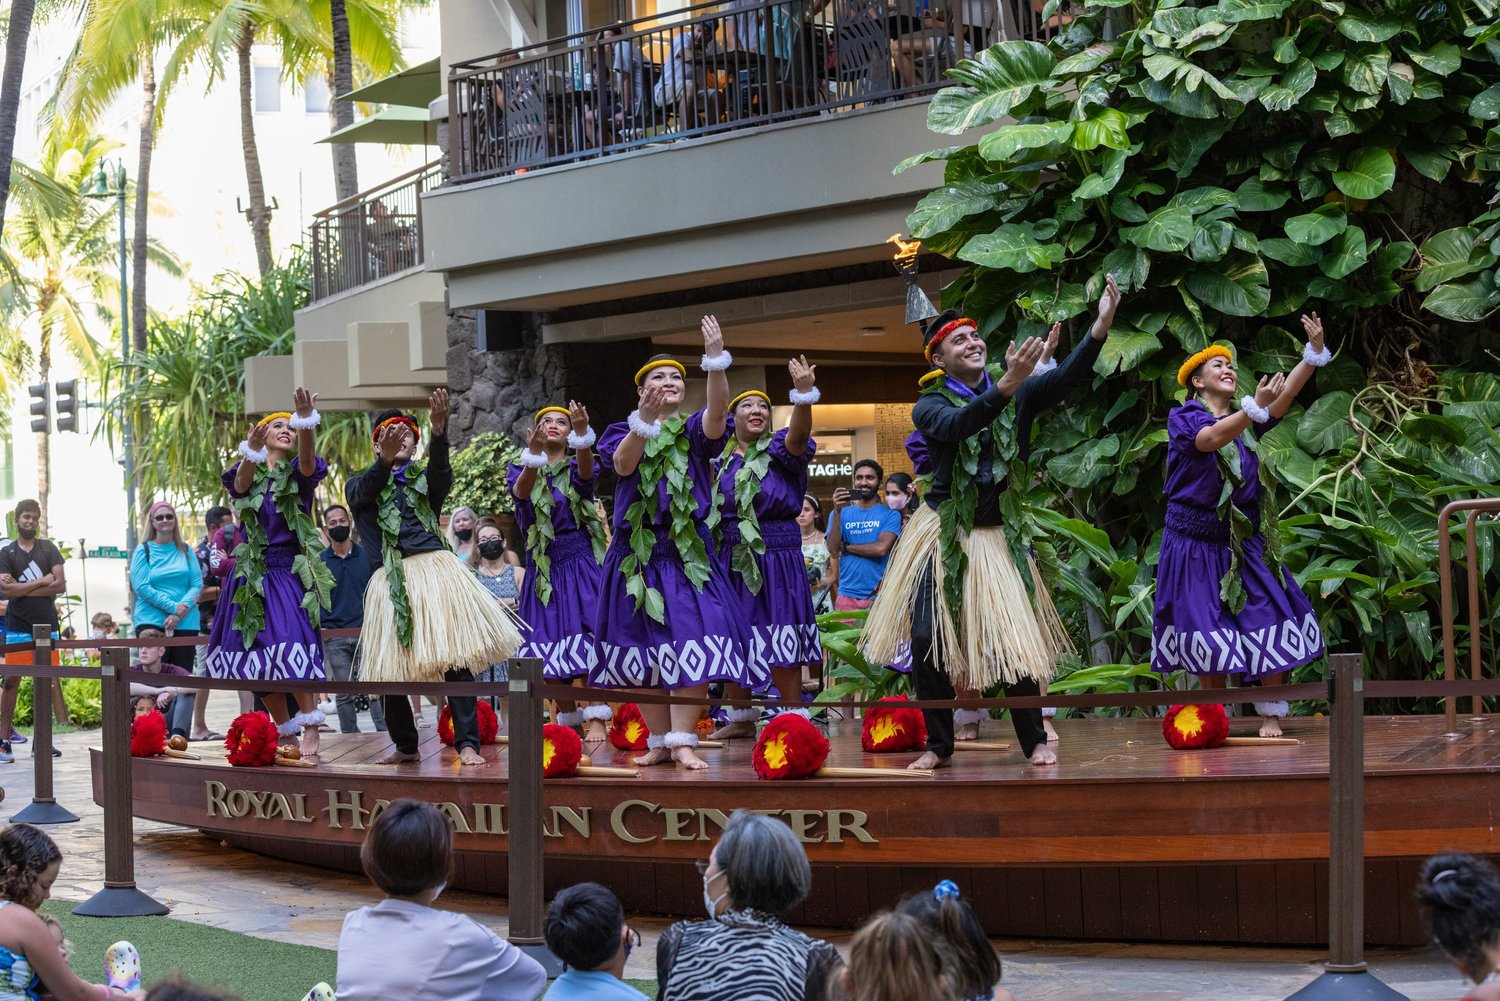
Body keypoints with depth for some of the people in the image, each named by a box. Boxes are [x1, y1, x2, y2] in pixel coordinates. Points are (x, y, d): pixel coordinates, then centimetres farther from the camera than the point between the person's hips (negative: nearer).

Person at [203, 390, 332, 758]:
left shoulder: (297, 473, 6)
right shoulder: (249, 472, 10)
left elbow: (308, 461, -18)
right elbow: (241, 484, -14)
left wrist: (305, 422, -37)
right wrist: (251, 450, -36)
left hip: (290, 573, -3)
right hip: (252, 573, 3)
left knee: (291, 647, -20)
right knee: (257, 654, 2)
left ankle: (310, 728, -21)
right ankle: (284, 730, 13)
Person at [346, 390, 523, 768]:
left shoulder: (426, 481, 18)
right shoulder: (360, 486, 16)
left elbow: (441, 468, -7)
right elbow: (364, 492, -9)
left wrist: (439, 431, -29)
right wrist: (385, 459, -31)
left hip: (435, 569, 0)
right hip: (390, 580, 0)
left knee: (454, 655, -13)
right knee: (389, 665, 0)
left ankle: (467, 742, -15)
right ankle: (405, 745, 18)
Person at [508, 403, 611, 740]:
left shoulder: (577, 467, 7)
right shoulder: (521, 468, 9)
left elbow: (586, 471, -19)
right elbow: (520, 491, -15)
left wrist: (583, 434, -40)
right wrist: (534, 454, -34)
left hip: (579, 561, -2)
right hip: (542, 564, 2)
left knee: (584, 634, -15)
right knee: (547, 641, -1)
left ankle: (597, 719, -19)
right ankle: (567, 719, 9)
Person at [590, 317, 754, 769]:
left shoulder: (693, 431, 8)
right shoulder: (625, 431, 9)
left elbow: (717, 412, -17)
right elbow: (623, 464, -14)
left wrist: (716, 358, -31)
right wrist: (645, 421, -32)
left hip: (688, 551, -1)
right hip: (638, 554, 1)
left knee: (691, 645, -13)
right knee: (643, 652, 1)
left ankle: (683, 741, -14)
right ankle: (659, 741, 9)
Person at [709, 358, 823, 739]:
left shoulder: (778, 450, -3)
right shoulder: (723, 460, 10)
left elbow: (799, 434, -26)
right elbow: (709, 509, 20)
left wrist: (804, 394, -43)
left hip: (776, 556, -5)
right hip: (731, 559, 5)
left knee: (779, 640, -7)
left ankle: (794, 718, -1)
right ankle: (741, 717, 19)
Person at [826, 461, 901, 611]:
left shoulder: (890, 514, 3)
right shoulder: (841, 513, 11)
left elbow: (881, 548, -11)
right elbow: (833, 549, -2)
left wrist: (847, 547, -1)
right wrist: (838, 511, -11)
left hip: (878, 595, -2)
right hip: (847, 595, 2)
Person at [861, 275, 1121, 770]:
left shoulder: (1019, 394, 2)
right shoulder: (931, 405, -3)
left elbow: (1065, 377, -15)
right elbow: (958, 425, -25)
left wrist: (1101, 325, -30)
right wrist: (1006, 385, -40)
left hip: (998, 534, 1)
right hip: (941, 536, -1)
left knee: (1015, 640, -3)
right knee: (929, 639, -6)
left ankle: (1035, 741, 11)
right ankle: (938, 745, 8)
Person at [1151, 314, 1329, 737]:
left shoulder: (1244, 417, 9)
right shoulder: (1183, 418, -5)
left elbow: (1285, 395, -7)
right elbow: (1211, 439, -26)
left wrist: (1315, 350, -19)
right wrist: (1256, 406, -38)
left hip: (1246, 542, 3)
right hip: (1198, 542, -3)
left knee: (1269, 623, -8)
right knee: (1208, 634, 0)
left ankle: (1271, 716, -1)